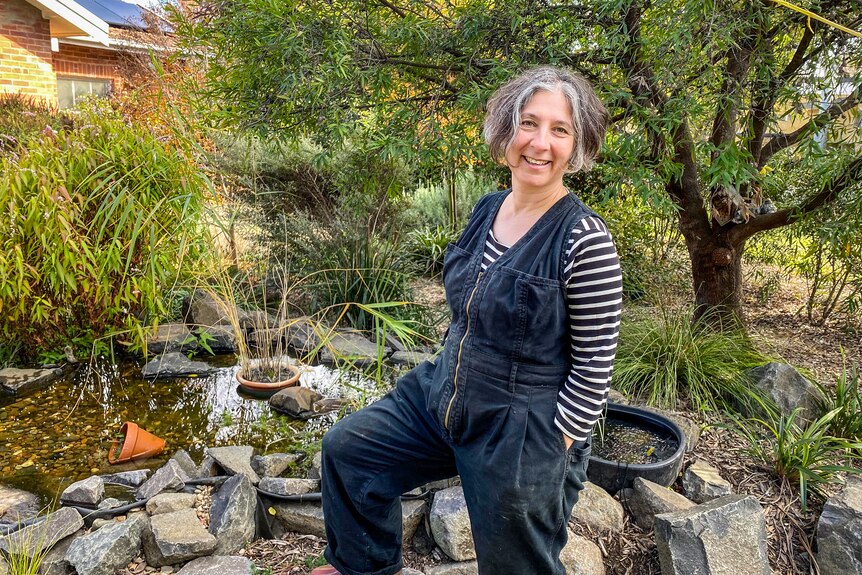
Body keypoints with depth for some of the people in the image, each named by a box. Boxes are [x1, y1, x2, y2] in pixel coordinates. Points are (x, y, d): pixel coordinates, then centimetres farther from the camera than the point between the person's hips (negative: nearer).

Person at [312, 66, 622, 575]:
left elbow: (594, 366, -17)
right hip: (445, 398, 7)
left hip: (522, 433, -7)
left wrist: (548, 451, -15)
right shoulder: (487, 210, 0)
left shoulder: (584, 240, -21)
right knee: (347, 447, 14)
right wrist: (450, 376, 14)